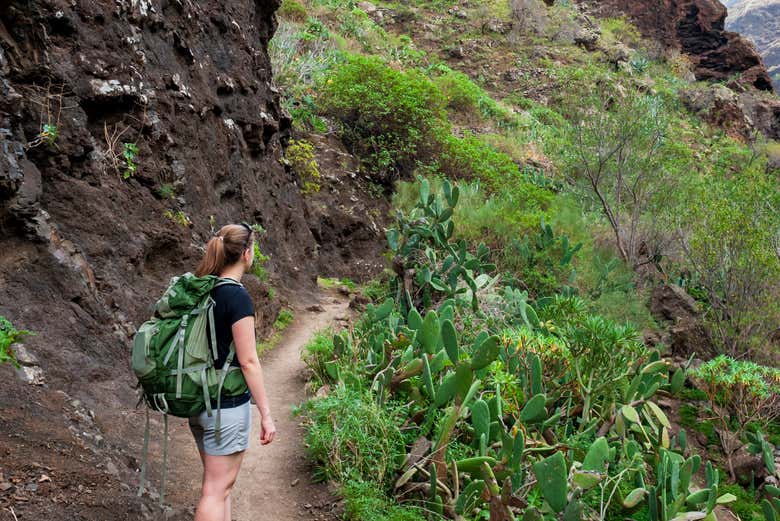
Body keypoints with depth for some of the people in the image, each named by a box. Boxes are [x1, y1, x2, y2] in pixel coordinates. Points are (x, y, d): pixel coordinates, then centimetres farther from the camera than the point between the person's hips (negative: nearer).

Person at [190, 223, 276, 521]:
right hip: (227, 405, -8)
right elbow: (248, 361, -18)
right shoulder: (238, 297, -17)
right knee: (217, 489, 1)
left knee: (219, 483, 19)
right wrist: (266, 414, -13)